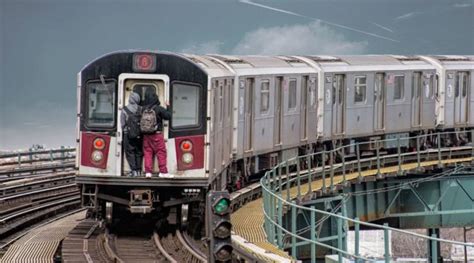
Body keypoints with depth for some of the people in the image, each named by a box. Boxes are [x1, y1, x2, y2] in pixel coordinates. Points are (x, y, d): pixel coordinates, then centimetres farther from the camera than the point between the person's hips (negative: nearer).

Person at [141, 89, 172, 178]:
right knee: (161, 152, 4)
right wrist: (168, 107, 7)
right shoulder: (159, 109, -11)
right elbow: (168, 116, -6)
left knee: (148, 153, 9)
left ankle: (148, 172, 6)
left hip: (146, 135, 3)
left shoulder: (143, 109, -2)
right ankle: (163, 172, 3)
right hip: (157, 134, -3)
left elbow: (141, 121, 5)